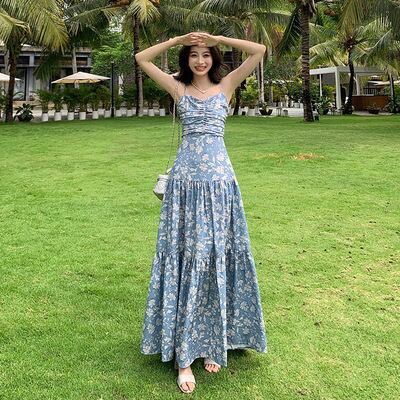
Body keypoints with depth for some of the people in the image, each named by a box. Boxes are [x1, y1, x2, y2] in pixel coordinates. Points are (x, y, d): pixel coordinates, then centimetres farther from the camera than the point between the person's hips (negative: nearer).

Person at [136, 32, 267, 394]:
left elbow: (259, 50, 4)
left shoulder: (226, 86, 10)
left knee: (217, 258, 4)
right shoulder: (179, 88, 11)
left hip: (219, 181, 1)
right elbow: (142, 59, 11)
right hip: (186, 181, 0)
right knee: (185, 259, -2)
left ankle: (212, 343, 18)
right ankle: (183, 355, 3)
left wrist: (218, 38, 5)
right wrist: (178, 39, 10)